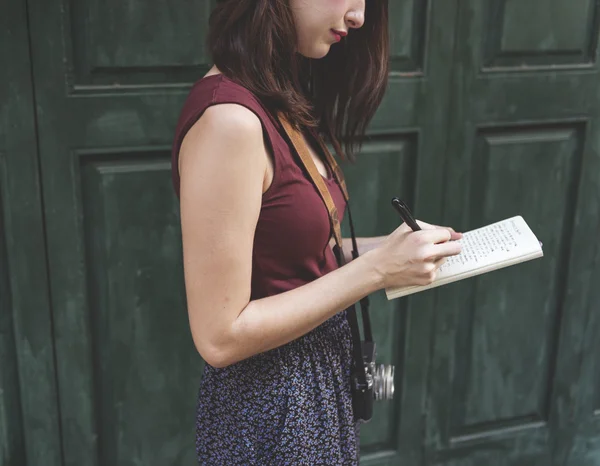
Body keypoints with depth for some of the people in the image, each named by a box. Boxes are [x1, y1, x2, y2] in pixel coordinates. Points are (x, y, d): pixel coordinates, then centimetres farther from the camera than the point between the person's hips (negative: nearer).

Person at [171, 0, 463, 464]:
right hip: (272, 403, -8)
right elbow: (220, 336, -24)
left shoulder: (277, 102, 3)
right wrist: (374, 269, -22)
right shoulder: (229, 118, -26)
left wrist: (384, 248, -2)